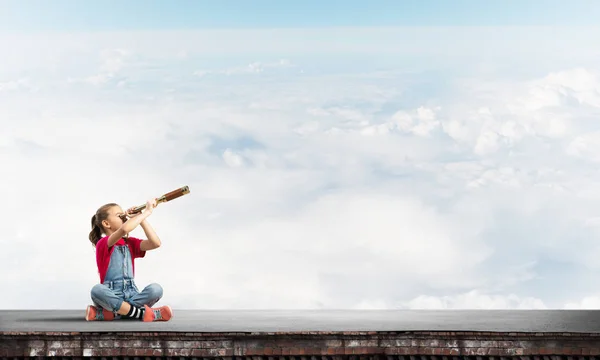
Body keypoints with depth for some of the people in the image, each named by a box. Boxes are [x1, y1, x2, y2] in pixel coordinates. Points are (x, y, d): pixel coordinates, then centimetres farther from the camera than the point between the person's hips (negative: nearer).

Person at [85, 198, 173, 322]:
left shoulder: (130, 243, 17)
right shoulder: (103, 243, -3)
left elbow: (155, 243, 0)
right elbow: (124, 229, -24)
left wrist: (141, 218, 1)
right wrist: (147, 211, -15)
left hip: (131, 294, 4)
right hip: (110, 295, -4)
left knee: (155, 289, -25)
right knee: (97, 290, -38)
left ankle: (113, 313, -24)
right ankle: (142, 313, -30)